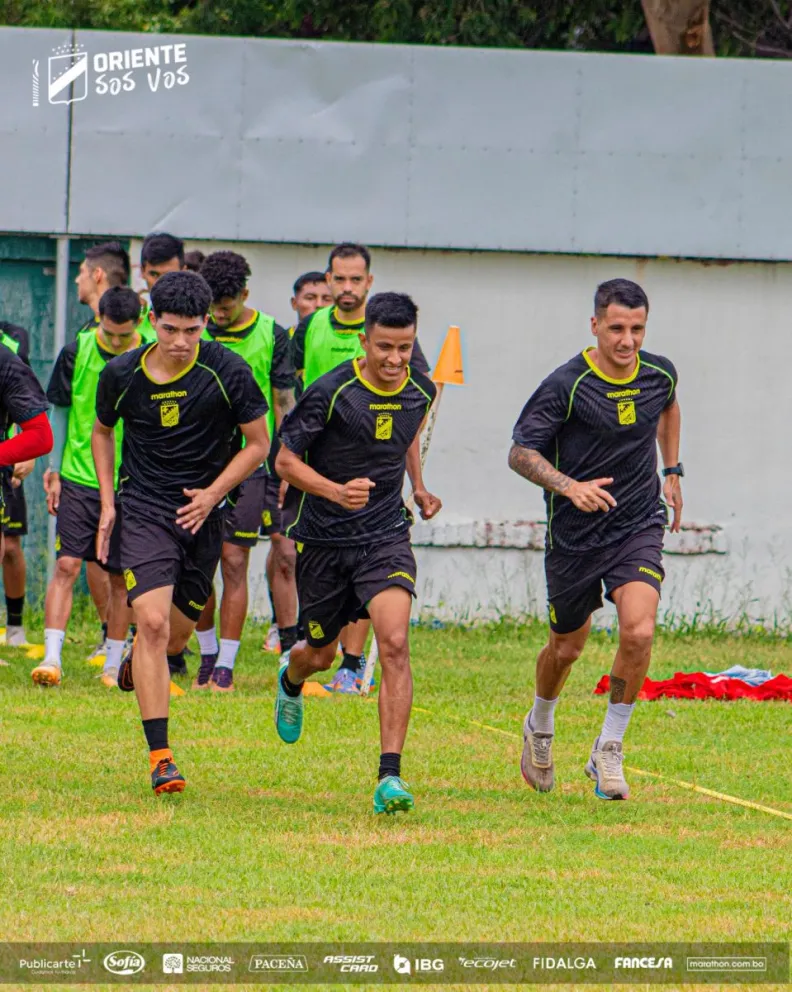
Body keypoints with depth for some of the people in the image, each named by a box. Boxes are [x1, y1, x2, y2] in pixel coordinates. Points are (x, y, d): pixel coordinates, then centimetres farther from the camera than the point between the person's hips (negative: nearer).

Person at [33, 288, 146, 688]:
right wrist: (54, 470, 5)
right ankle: (52, 657, -10)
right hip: (78, 479, 0)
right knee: (66, 565, -9)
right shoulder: (77, 352, -4)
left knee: (121, 577, 6)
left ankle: (113, 664, 16)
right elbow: (60, 412, 6)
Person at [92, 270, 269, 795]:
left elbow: (258, 443, 0)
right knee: (153, 622, -18)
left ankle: (137, 662, 50)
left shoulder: (228, 372, -10)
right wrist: (107, 503, 7)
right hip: (143, 509, -1)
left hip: (203, 513, 1)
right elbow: (103, 431, 15)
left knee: (177, 634, 11)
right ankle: (160, 756, -17)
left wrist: (212, 494, -11)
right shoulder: (121, 375, -5)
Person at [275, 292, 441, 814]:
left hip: (386, 535, 2)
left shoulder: (421, 391, -1)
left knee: (395, 643, -20)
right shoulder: (331, 392, -16)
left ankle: (390, 776, -20)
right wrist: (336, 491, -26)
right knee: (320, 655, 14)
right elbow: (286, 460, -11)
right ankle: (291, 678, 56)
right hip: (325, 537, -2)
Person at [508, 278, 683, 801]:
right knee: (567, 648, 13)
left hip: (638, 527, 2)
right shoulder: (567, 385, -17)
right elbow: (521, 452, -15)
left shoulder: (660, 374, -2)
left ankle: (609, 750, -3)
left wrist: (671, 471, 20)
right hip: (575, 537, -2)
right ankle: (540, 728, 45)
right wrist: (568, 486, -31)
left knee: (638, 632, -20)